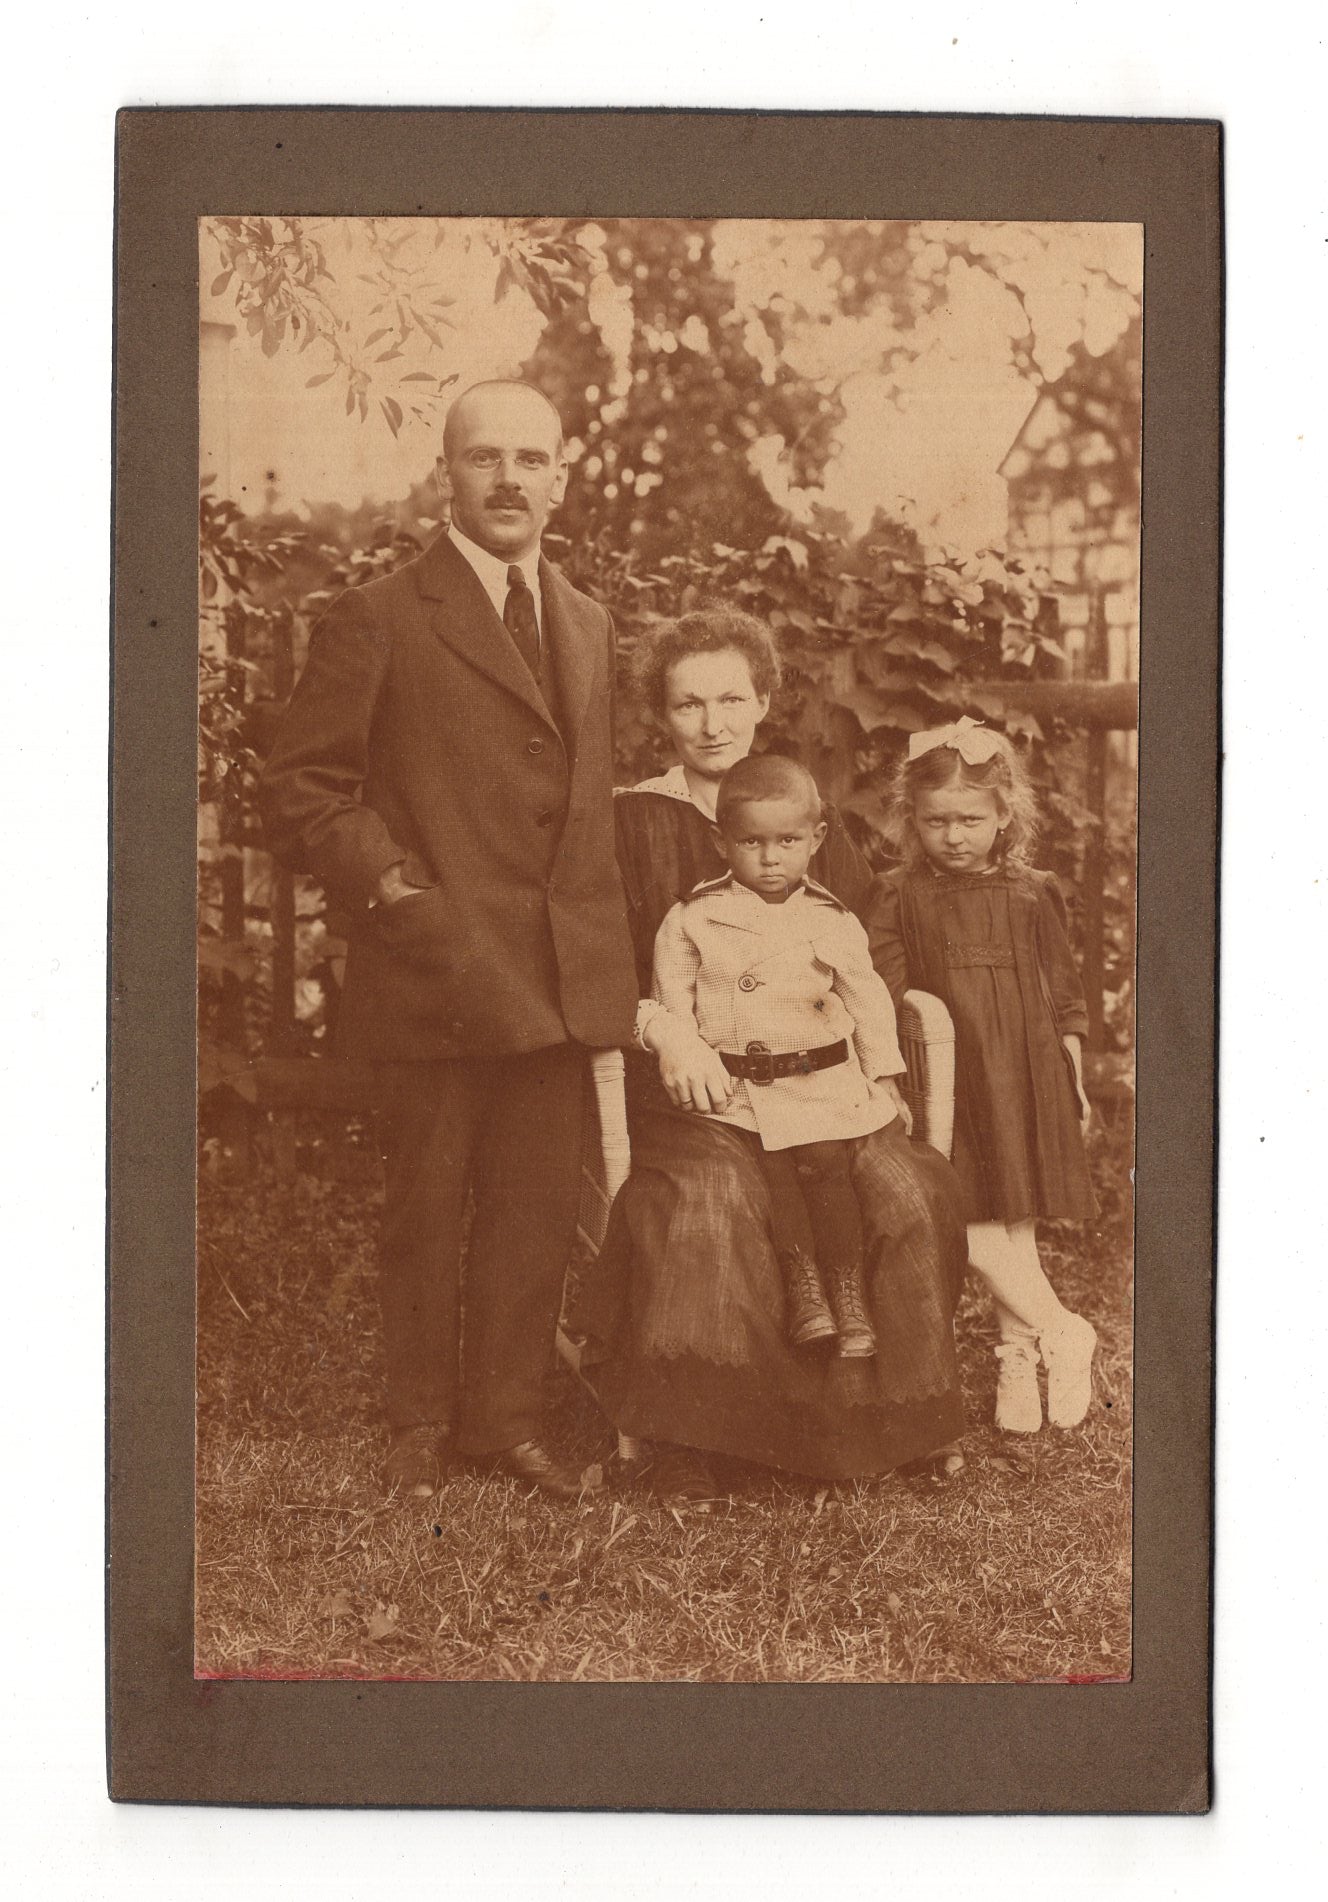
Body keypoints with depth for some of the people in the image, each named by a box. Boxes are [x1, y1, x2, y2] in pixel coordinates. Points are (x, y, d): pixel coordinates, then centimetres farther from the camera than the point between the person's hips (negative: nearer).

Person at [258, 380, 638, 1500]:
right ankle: (421, 1424, 23)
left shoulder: (588, 627, 15)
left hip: (561, 977, 5)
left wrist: (606, 943, 11)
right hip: (440, 969, -5)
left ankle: (504, 1415, 25)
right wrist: (393, 886, -14)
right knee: (429, 1207, 7)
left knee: (540, 1205, 10)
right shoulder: (379, 621, -4)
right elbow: (301, 789, -5)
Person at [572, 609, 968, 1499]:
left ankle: (895, 1414, -4)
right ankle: (685, 1437, -18)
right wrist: (663, 1028, -22)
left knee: (907, 1190, -23)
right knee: (707, 1199, -34)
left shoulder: (814, 819, 15)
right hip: (687, 1088, -3)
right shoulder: (633, 822, 4)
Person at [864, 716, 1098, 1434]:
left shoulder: (1031, 895, 6)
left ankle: (1018, 1356, 16)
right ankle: (1064, 1336, 8)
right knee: (972, 1226, -7)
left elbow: (1063, 995, 12)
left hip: (1023, 1078, 1)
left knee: (1012, 1222, 1)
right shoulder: (898, 898, 1)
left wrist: (1074, 1080, 12)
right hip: (944, 1079, -1)